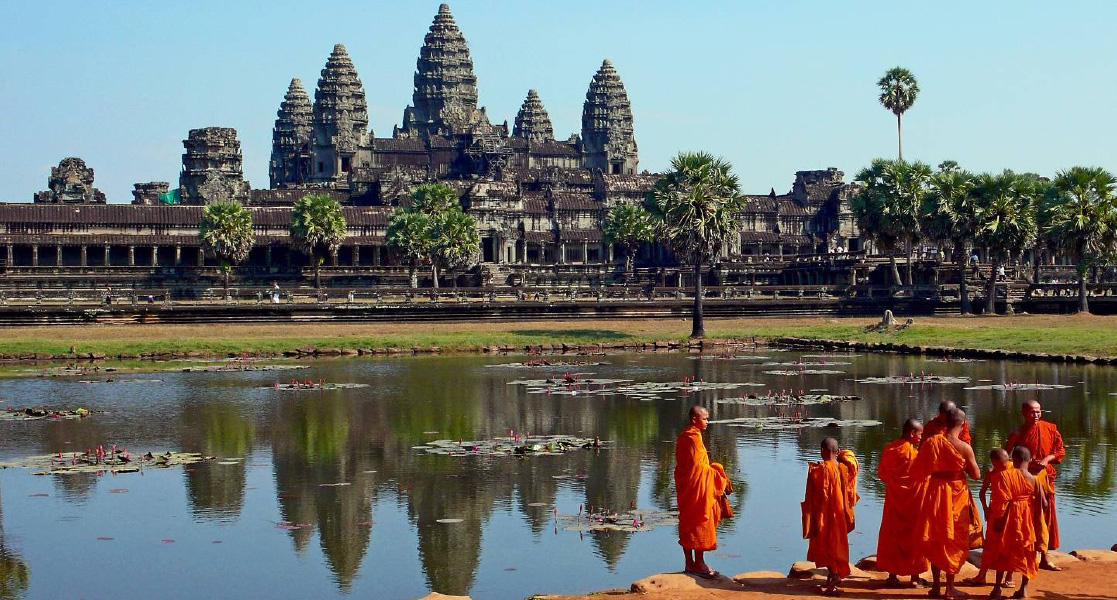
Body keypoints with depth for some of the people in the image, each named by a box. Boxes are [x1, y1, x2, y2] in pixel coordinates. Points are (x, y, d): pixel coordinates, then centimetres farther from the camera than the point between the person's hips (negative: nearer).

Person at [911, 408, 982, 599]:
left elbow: (918, 471, -1)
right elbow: (976, 475, -9)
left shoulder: (931, 442, -8)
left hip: (935, 493, 2)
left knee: (935, 541, 14)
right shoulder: (964, 448, -16)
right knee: (954, 541, 10)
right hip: (957, 494, -2)